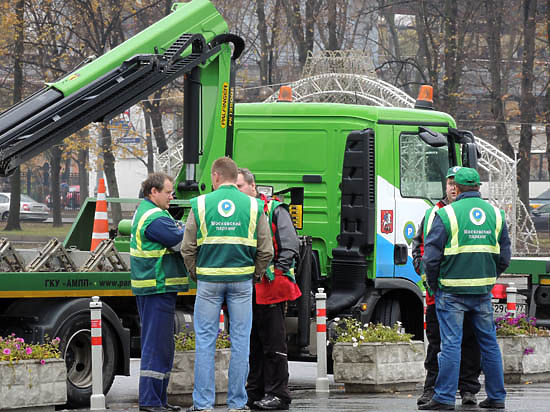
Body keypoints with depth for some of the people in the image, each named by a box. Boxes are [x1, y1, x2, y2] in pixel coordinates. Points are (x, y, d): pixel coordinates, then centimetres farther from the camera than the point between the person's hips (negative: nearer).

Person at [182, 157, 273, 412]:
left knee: (205, 340, 4)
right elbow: (266, 251, 1)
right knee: (240, 341, 5)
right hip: (242, 280, 1)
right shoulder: (253, 206, 1)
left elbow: (188, 248, -1)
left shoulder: (200, 205, -1)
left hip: (209, 280, -1)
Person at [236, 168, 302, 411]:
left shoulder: (274, 210, 0)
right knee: (251, 344, 9)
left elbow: (290, 245, -5)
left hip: (270, 288, -6)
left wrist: (278, 272, -13)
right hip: (245, 291, 6)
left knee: (273, 343, -4)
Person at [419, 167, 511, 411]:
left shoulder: (446, 215, -9)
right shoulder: (495, 214, 6)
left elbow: (431, 256, -10)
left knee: (451, 344, -4)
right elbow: (504, 257, 9)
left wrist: (434, 285, 4)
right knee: (489, 343, 12)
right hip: (483, 291, 4)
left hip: (452, 290, -4)